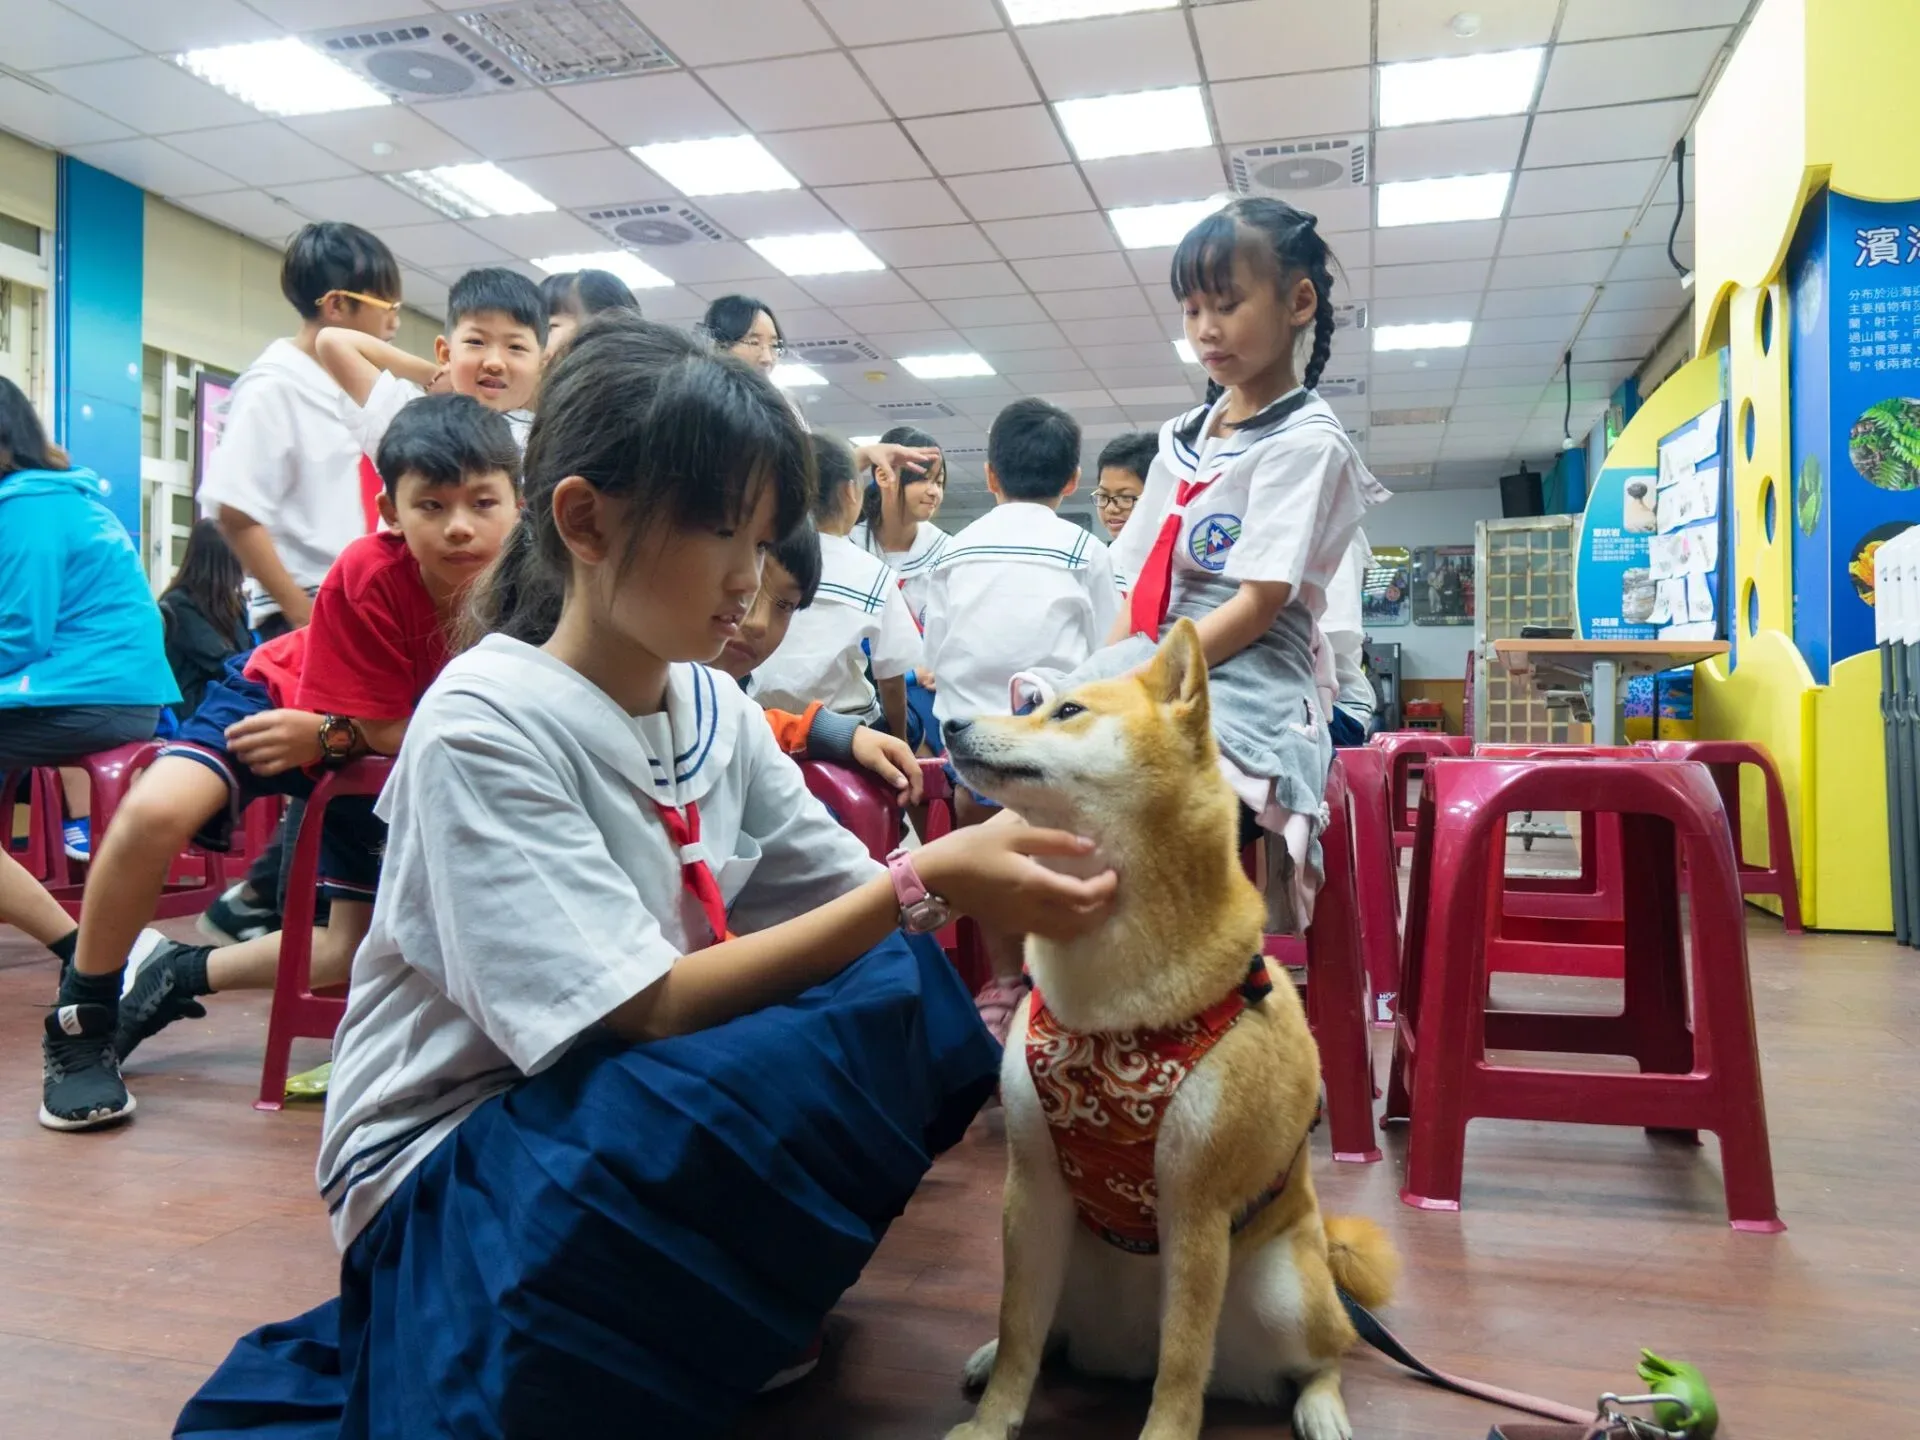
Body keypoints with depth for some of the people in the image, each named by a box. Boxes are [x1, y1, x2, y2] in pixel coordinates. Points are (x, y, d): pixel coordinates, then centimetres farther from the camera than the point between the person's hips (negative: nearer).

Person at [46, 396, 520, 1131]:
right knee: (154, 811, -32)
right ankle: (81, 1026, -8)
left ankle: (177, 974, 24)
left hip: (372, 750, 4)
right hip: (273, 694, -3)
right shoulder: (368, 575, -35)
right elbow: (391, 727, -28)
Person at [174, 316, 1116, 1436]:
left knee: (915, 986, -17)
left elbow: (856, 897, 0)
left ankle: (714, 1302, 1)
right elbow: (649, 1007, -26)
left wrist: (987, 875, -20)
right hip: (454, 1161, -6)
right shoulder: (485, 725, -20)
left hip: (644, 1106, 7)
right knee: (855, 1033, -29)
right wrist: (924, 882, -29)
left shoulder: (716, 712, 1)